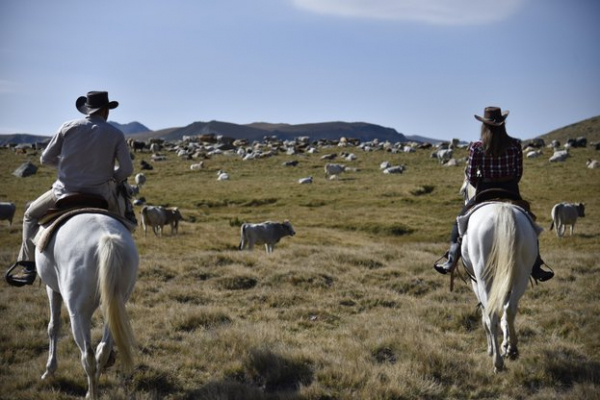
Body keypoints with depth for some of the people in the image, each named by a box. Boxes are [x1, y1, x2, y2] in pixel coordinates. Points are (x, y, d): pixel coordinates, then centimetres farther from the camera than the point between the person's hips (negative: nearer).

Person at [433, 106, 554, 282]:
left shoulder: (476, 147, -10)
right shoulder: (515, 144, -6)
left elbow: (471, 177, -7)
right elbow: (519, 172, 1)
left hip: (484, 193, -1)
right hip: (511, 192, 1)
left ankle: (452, 259, 10)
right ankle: (536, 269, 20)